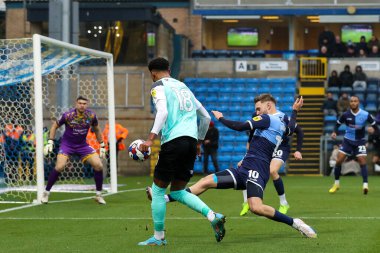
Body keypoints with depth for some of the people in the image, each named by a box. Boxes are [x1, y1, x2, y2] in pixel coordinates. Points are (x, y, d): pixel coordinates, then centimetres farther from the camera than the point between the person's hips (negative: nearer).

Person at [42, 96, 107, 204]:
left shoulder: (91, 116, -9)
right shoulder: (68, 115, -18)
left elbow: (97, 129, 10)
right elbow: (55, 126, -2)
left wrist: (102, 146, 11)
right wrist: (50, 142, -8)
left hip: (83, 145, 3)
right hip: (67, 144, -3)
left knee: (99, 166, -10)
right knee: (59, 167, -23)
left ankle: (99, 195, 8)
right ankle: (46, 193, -4)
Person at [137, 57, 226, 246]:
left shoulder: (158, 86, 2)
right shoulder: (183, 86, 25)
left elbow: (163, 112, -17)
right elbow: (206, 117, 28)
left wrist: (151, 138, -24)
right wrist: (199, 142, 37)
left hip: (173, 141, -7)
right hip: (191, 142, 7)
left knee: (158, 190, 7)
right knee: (177, 192, 15)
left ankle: (158, 237, 10)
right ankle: (213, 216, -4)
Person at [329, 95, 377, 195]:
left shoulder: (366, 115, -13)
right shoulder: (345, 115, -9)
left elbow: (375, 126, -4)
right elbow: (338, 124, 7)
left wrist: (372, 129, -28)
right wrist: (334, 132, -12)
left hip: (360, 142, -1)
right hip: (347, 141, 1)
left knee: (363, 162, -14)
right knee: (339, 161, -5)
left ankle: (365, 185, -13)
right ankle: (336, 184, 11)